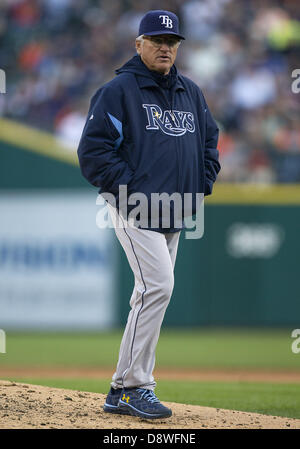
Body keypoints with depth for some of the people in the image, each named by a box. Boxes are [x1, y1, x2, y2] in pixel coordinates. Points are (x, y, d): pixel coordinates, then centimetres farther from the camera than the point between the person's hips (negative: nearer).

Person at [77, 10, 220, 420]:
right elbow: (93, 148, -9)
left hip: (175, 214, 8)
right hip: (135, 210, -7)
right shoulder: (118, 91, -5)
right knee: (158, 287, -19)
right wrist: (128, 186, -15)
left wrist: (202, 186, 12)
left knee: (153, 295, 8)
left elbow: (210, 140, 26)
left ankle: (122, 392, 13)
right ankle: (135, 386, -15)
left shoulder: (191, 93, 16)